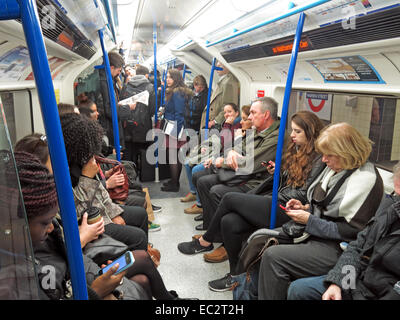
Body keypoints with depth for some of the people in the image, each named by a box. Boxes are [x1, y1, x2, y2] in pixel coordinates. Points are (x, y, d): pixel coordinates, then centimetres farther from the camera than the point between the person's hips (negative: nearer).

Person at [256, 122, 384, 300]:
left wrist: (309, 221, -18)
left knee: (273, 256, -24)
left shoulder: (366, 179, -17)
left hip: (337, 249, -9)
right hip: (314, 233, 9)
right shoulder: (335, 167, 9)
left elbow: (352, 231, -19)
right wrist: (306, 208, 2)